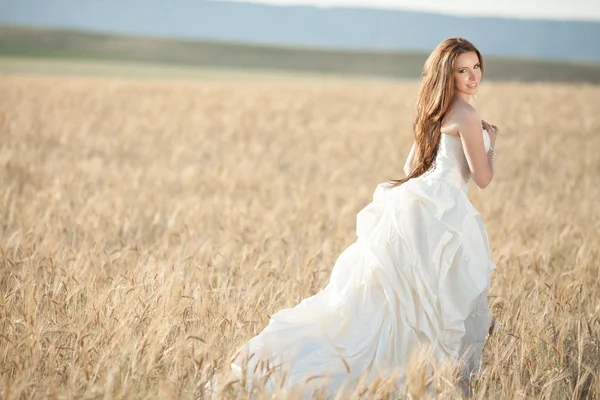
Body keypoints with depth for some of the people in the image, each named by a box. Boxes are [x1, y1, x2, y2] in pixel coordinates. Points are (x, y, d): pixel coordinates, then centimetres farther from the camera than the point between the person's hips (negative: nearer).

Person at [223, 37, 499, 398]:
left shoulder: (437, 111, 17)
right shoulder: (467, 114, -10)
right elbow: (483, 178, -8)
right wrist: (492, 142, 10)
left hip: (418, 201, 9)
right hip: (440, 209, -9)